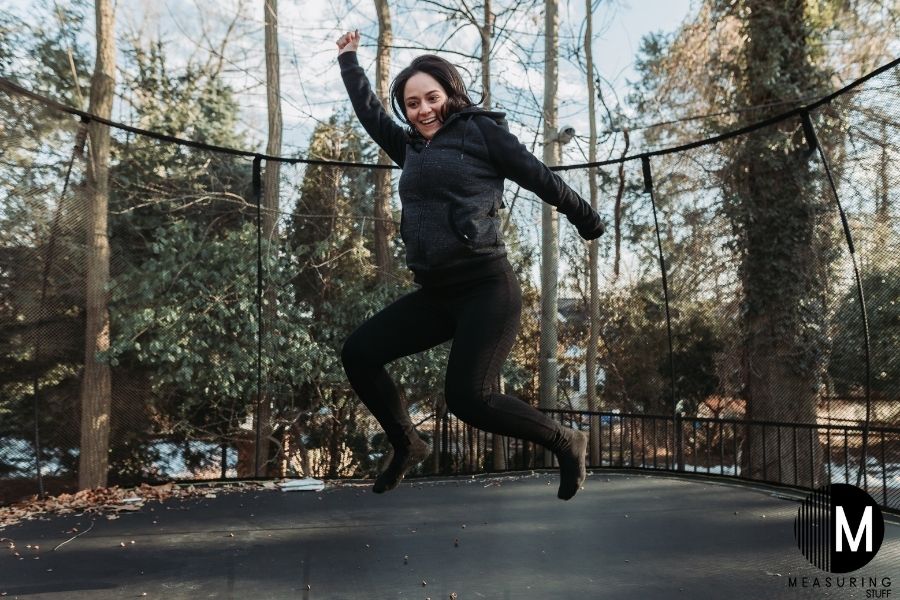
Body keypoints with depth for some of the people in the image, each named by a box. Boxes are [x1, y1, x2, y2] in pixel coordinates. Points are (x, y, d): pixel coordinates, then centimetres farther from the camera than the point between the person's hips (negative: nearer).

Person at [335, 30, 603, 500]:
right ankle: (406, 446, 20)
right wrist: (348, 60, 44)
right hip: (434, 295, 7)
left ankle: (566, 443, 6)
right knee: (358, 353, 2)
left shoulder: (480, 130, 0)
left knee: (467, 397, -17)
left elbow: (539, 177, 3)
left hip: (486, 289, -7)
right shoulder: (411, 148, 18)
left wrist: (589, 222, 9)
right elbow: (369, 113, 33)